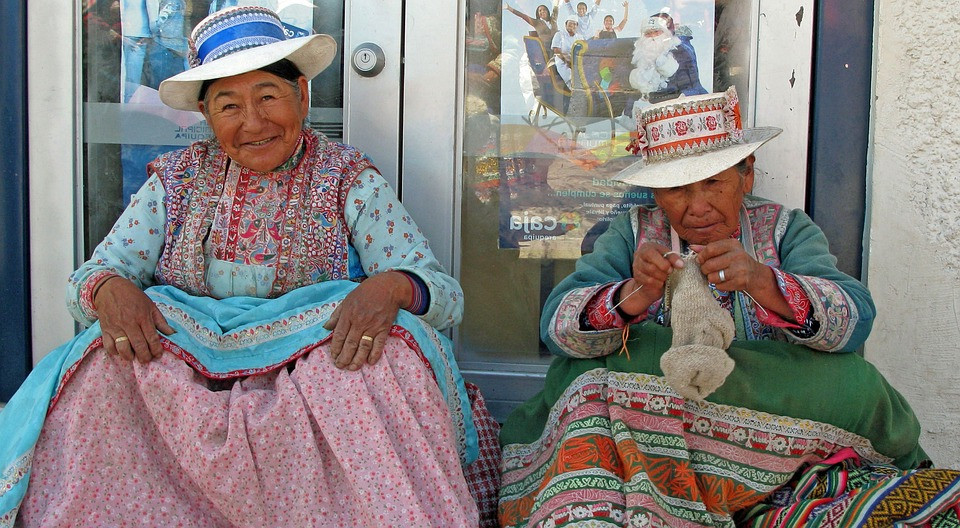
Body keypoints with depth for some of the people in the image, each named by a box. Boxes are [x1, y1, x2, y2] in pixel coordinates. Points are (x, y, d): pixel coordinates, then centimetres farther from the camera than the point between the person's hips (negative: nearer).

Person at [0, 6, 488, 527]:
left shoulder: (349, 181, 2)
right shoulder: (176, 178, 10)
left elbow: (447, 294, -4)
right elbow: (88, 277, 6)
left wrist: (391, 286, -29)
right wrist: (109, 289, -20)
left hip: (315, 371, -1)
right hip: (185, 370, 2)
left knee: (389, 353, -31)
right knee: (102, 364, -26)